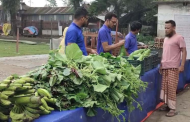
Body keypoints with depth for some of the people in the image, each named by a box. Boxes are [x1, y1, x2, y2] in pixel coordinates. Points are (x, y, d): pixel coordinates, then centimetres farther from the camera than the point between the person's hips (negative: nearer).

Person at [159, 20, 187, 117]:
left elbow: (184, 52, -8)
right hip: (165, 67, 7)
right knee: (165, 87, 8)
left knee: (171, 87, -7)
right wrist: (161, 65, 18)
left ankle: (173, 109, -1)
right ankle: (167, 105, 20)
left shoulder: (179, 38, -5)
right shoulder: (166, 38, 17)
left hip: (173, 67, -7)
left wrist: (182, 65, -16)